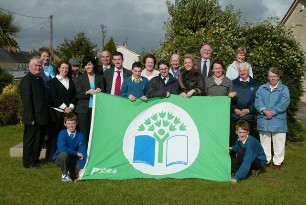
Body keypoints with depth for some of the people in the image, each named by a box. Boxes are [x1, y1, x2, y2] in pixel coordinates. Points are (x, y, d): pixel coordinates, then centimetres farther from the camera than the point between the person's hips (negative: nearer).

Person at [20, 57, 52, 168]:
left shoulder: (40, 79, 15)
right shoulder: (26, 80, -11)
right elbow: (26, 100, -17)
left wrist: (47, 114, 13)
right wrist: (31, 117, -20)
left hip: (42, 117, 8)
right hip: (33, 118, -8)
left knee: (39, 140, 16)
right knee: (30, 140, 4)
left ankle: (35, 159, 30)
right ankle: (28, 162, 17)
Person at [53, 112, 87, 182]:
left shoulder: (80, 136, -10)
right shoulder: (62, 133, -16)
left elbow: (83, 153, -16)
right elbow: (62, 148, -30)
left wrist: (81, 169, -27)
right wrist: (77, 153, -24)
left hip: (73, 159, 2)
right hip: (60, 158, -2)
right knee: (64, 154, -36)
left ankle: (71, 172, 13)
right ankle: (65, 175, -10)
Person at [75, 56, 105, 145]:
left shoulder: (100, 78, 10)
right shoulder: (81, 78, 7)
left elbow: (103, 93, 13)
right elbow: (78, 95, 1)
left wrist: (99, 92, -9)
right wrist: (87, 92, -15)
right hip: (84, 109, 0)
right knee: (84, 132, -1)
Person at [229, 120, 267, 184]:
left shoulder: (250, 142, -32)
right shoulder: (240, 139, -11)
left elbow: (247, 162, -39)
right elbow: (237, 147, 16)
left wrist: (236, 177, -43)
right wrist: (232, 148, -8)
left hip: (260, 162, -8)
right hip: (251, 159, 8)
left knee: (241, 152, -28)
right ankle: (253, 169, 5)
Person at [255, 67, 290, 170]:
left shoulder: (284, 89, 4)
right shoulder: (262, 88, 10)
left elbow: (283, 103, -8)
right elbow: (258, 101, -3)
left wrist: (273, 112, -17)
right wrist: (264, 110, -18)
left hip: (278, 120, -2)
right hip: (263, 121, 2)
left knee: (278, 142, 3)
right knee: (264, 142, 11)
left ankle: (277, 161, 16)